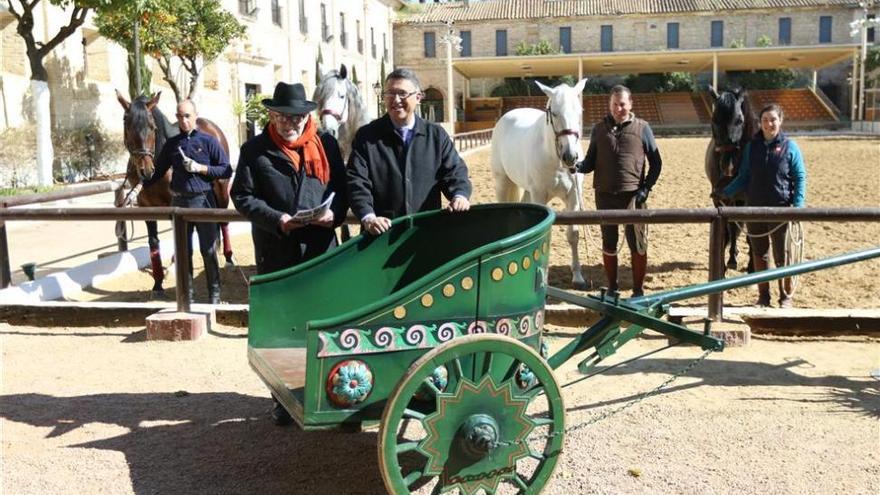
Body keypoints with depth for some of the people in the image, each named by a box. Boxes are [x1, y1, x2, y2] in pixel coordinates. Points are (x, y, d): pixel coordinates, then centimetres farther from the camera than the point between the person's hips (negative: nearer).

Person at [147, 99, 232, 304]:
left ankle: (214, 293, 15)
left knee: (208, 250, 3)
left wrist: (201, 168, -15)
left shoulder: (208, 141, -2)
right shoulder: (171, 143, 7)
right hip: (179, 201, 3)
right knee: (183, 251, 9)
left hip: (203, 200, -3)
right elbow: (158, 171, 13)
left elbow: (227, 171, -4)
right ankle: (186, 294, 20)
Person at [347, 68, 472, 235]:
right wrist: (368, 217, -23)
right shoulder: (366, 136, 2)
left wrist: (460, 195, -20)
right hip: (382, 232, -2)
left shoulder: (437, 135, 8)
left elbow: (454, 170, 4)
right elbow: (356, 181, -6)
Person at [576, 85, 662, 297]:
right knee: (609, 242, 11)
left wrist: (646, 188, -6)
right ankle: (612, 288, 24)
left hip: (633, 194, -2)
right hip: (605, 195, 2)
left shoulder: (642, 128, 1)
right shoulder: (599, 128, 6)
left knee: (637, 244, 1)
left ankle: (638, 290, 14)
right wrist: (580, 166, -14)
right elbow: (591, 161, 8)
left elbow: (656, 162, 3)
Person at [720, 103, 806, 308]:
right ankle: (763, 295, 24)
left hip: (780, 209, -3)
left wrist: (798, 205, -16)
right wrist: (725, 192, -5)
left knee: (782, 255, 5)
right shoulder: (752, 146, 3)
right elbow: (744, 177, 8)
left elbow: (800, 178, -4)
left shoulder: (790, 147, -5)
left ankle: (786, 296, 18)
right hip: (755, 208, 3)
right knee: (759, 253, 11)